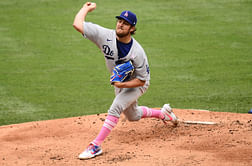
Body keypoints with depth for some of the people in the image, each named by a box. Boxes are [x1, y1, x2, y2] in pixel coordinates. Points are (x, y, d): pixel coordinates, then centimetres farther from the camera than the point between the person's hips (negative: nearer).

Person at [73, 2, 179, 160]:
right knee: (133, 116, 25)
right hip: (119, 82, 6)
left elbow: (141, 80, -23)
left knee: (115, 109, -26)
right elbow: (77, 24, -30)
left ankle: (96, 146, -23)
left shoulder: (137, 52, -34)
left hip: (136, 84, -6)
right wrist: (87, 8, -20)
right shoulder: (106, 36, -26)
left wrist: (122, 85, -34)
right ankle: (163, 113, 50)